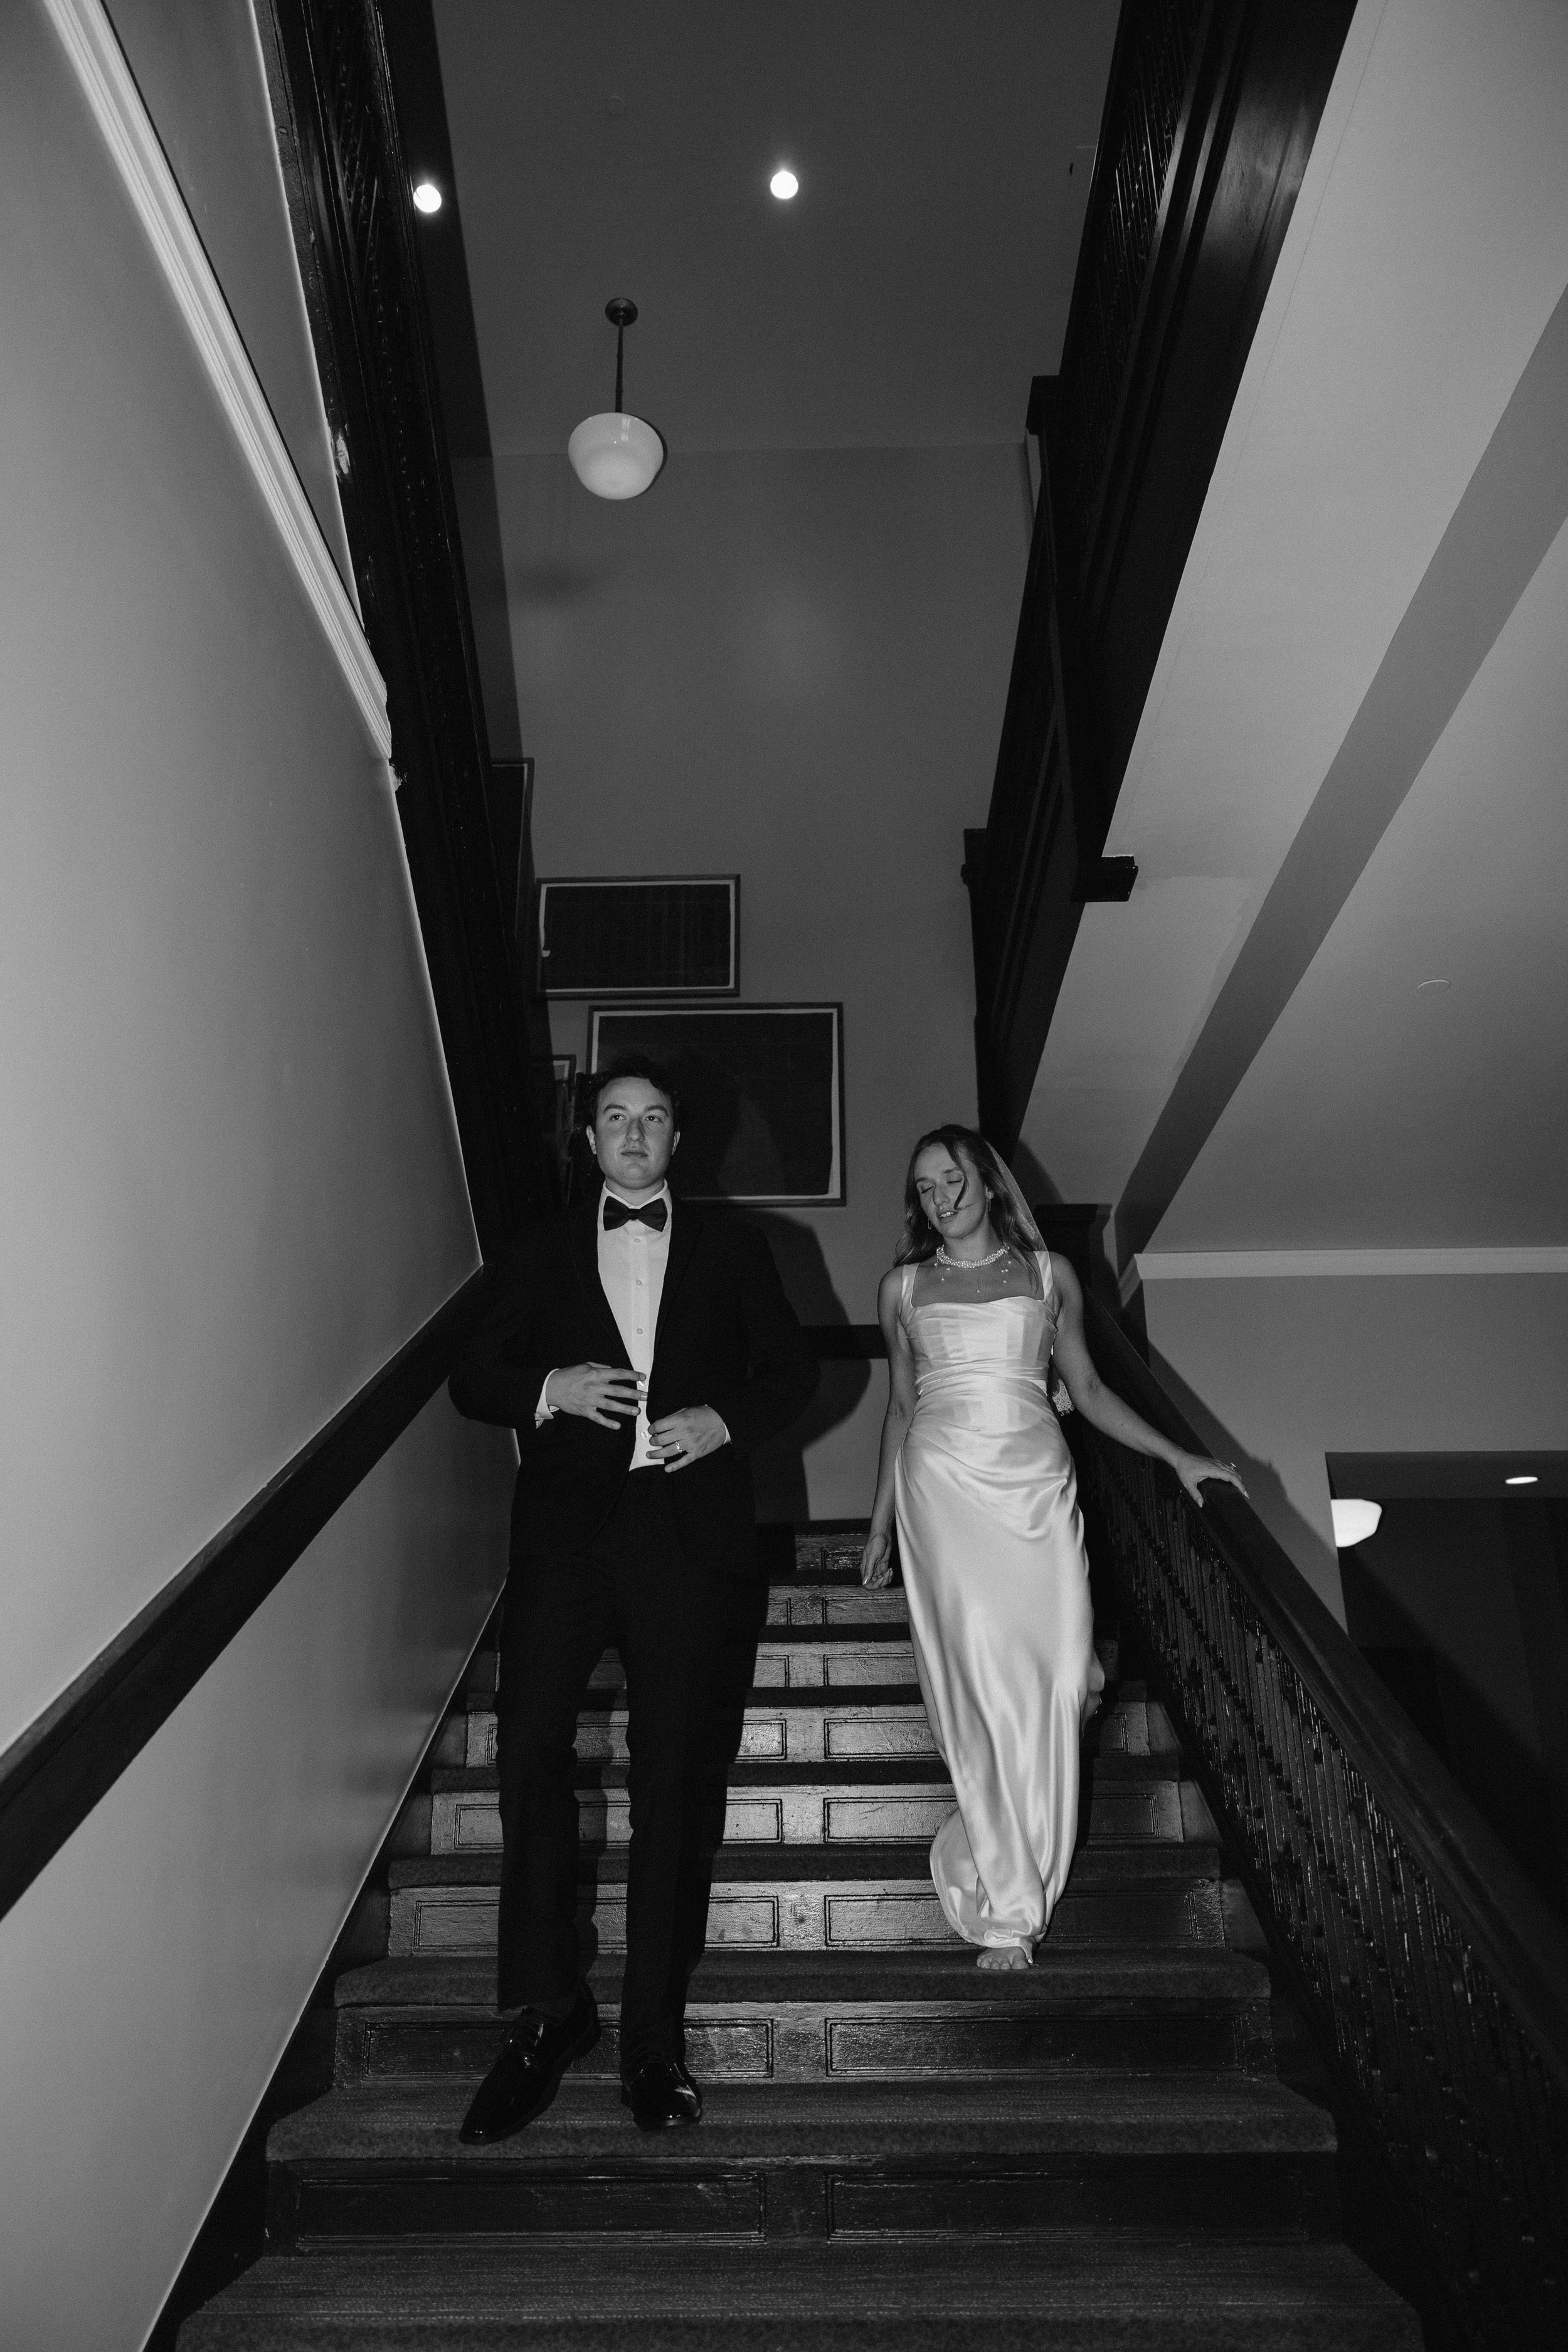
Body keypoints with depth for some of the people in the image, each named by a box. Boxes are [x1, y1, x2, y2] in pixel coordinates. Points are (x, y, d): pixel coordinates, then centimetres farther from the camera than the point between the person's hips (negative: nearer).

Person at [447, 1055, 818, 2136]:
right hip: (568, 1529, 1)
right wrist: (548, 1387, -10)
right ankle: (547, 2010, 7)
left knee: (678, 1777, 4)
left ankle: (655, 2028, 17)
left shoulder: (730, 1243, 12)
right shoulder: (545, 1249, 13)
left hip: (690, 1531, 0)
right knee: (530, 1749, -10)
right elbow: (474, 1380, 10)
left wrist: (725, 1418, -8)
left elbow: (792, 1368, 11)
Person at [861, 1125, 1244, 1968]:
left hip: (1037, 1485, 1)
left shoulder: (1049, 1273, 12)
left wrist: (1177, 1456, 6)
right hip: (944, 1486, -1)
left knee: (1053, 1676, -9)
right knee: (982, 1675, -10)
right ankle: (1006, 1907, -1)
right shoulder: (903, 1288, 13)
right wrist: (881, 1519, 16)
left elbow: (1087, 1388, 15)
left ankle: (1010, 1876, 11)